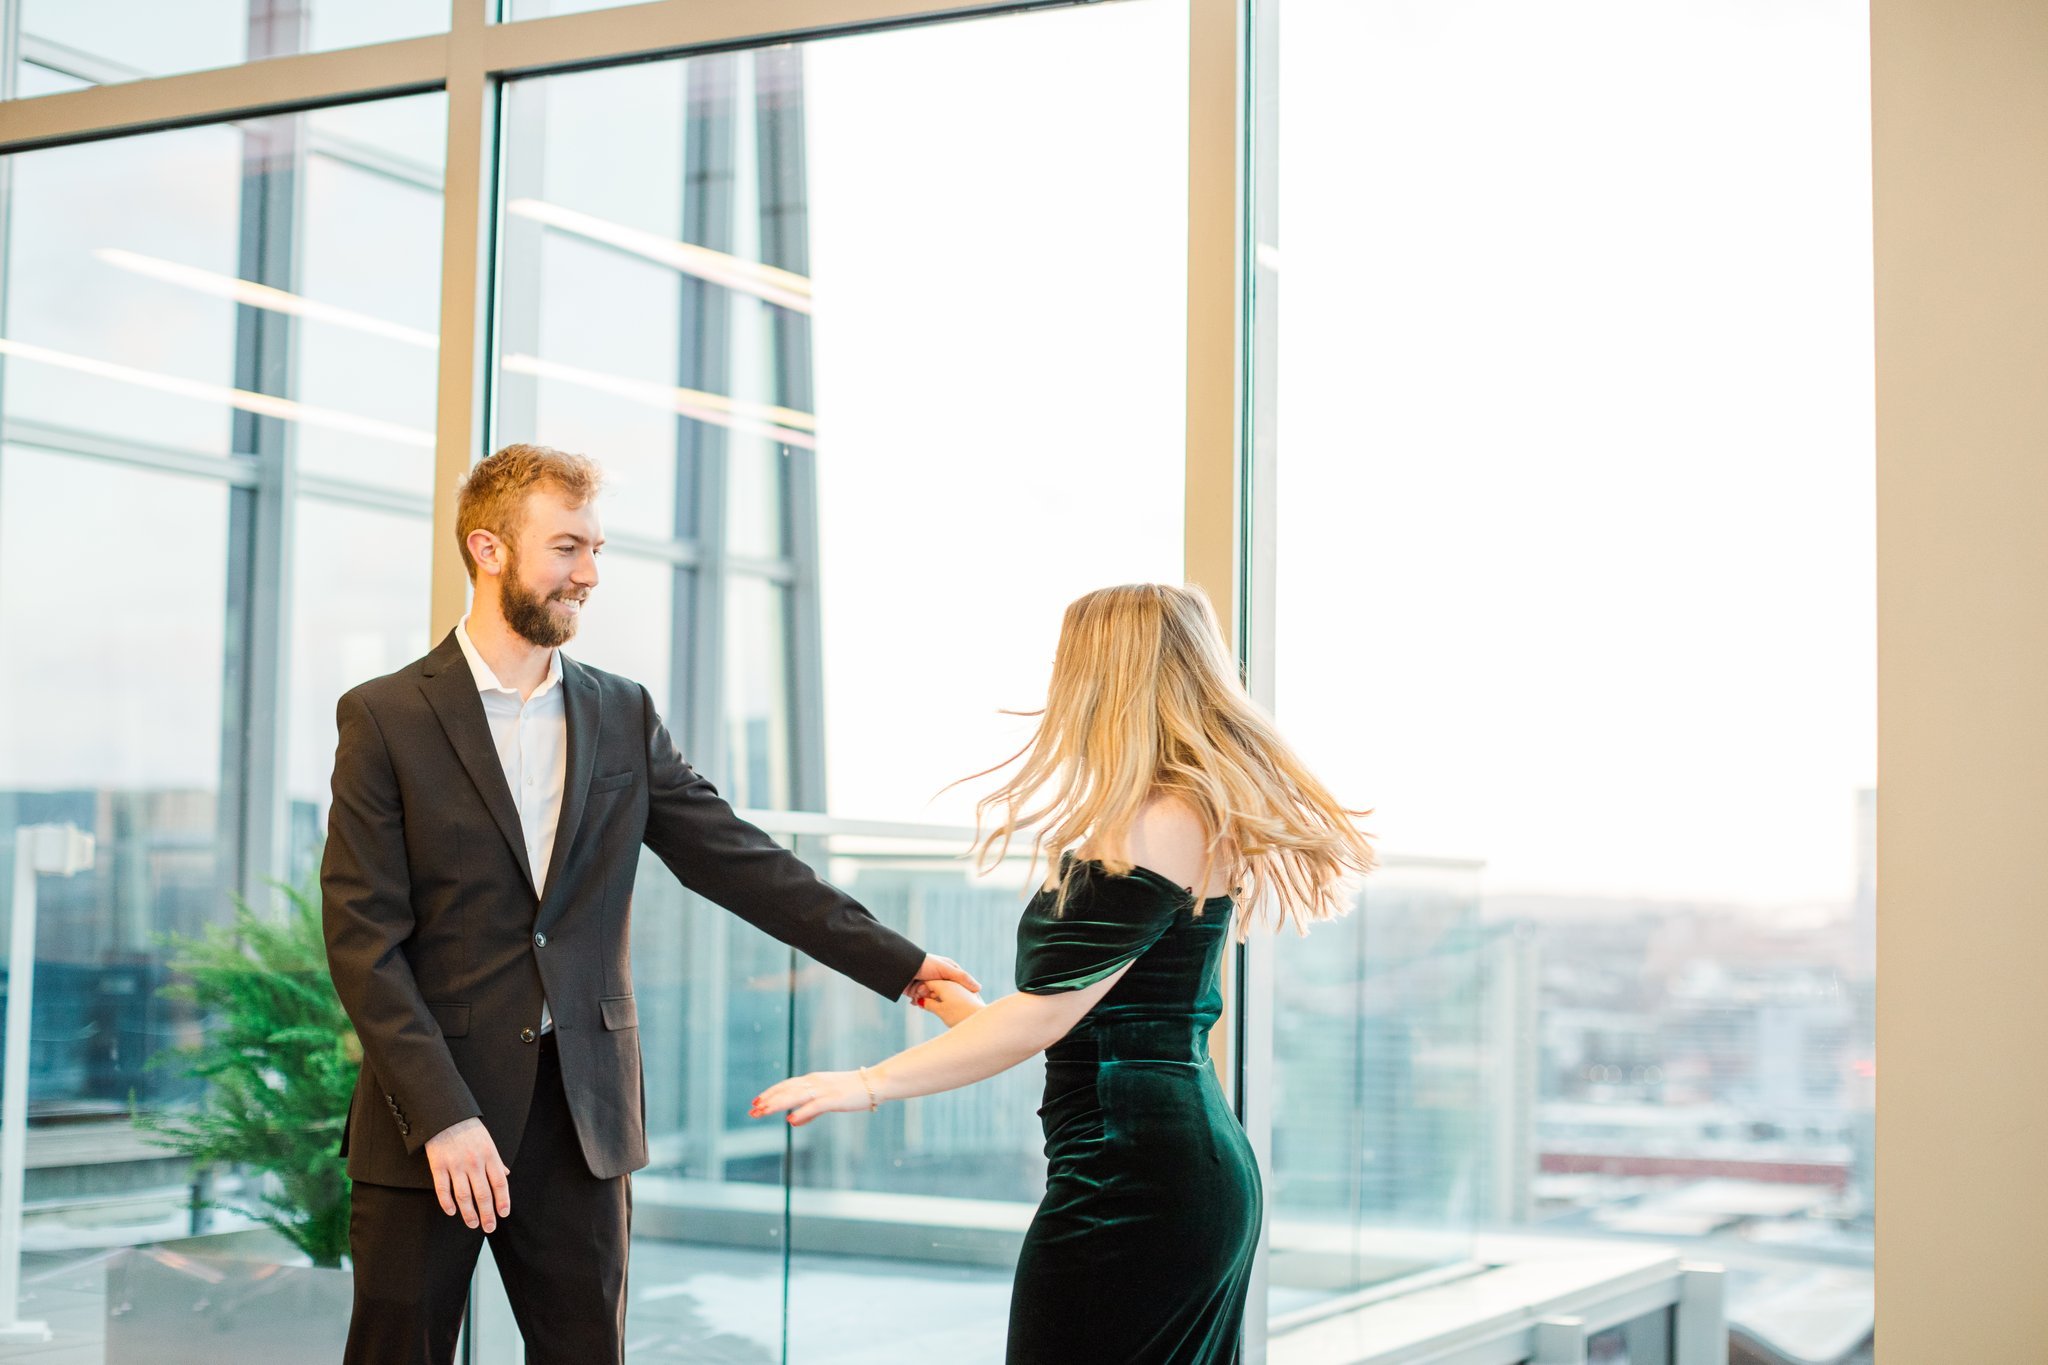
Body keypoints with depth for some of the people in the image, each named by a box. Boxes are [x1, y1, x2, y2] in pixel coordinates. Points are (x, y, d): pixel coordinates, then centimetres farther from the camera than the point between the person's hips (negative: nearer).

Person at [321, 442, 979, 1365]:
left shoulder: (622, 717, 10)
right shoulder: (386, 718, -3)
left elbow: (737, 861, 8)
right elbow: (362, 937, -8)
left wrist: (897, 962, 0)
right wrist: (442, 1116, -17)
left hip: (583, 1117, 3)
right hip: (427, 1116, -3)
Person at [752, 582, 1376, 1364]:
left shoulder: (1159, 824, -15)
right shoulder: (1202, 813, 15)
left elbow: (1049, 1011, -19)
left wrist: (871, 1083, -18)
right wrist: (978, 1015, 29)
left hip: (1132, 1180, -10)